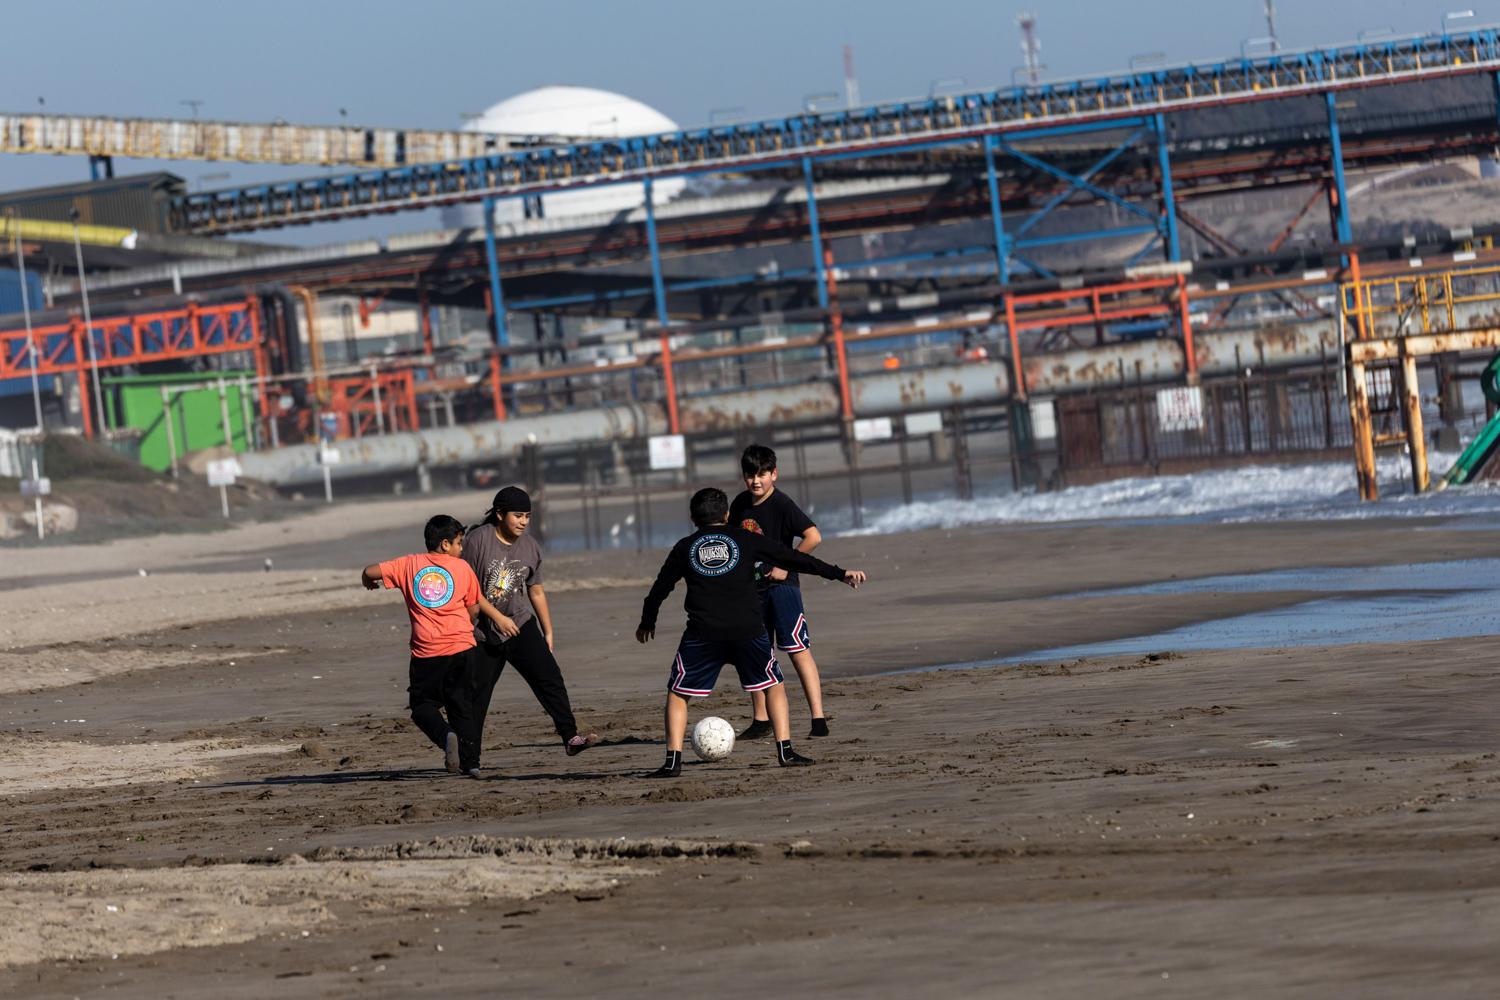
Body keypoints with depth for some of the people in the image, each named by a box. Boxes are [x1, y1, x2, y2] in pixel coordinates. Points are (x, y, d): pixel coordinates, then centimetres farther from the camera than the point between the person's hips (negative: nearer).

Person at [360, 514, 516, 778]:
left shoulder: (409, 565, 4)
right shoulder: (462, 567, 3)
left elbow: (370, 572, 1)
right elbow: (474, 608, 9)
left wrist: (368, 583, 25)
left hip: (426, 652, -1)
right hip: (461, 647, 1)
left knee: (422, 705, 10)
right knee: (461, 707, 12)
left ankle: (446, 736, -18)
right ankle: (471, 761, 4)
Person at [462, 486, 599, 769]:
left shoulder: (530, 547, 4)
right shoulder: (477, 540, -11)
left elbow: (536, 592, 14)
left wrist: (548, 634, 14)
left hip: (521, 625, 3)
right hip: (483, 632, -3)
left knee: (549, 676, -13)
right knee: (476, 695, 1)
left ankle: (570, 737, -17)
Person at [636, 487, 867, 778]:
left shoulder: (685, 548, 13)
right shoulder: (746, 540, 11)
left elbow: (659, 589, 20)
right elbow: (793, 558, 9)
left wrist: (647, 624, 38)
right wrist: (839, 574, 13)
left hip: (703, 634, 0)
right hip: (748, 630, 0)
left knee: (677, 694, 11)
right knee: (773, 685, 20)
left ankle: (673, 760, -1)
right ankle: (785, 751, 10)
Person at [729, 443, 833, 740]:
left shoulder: (782, 504, -13)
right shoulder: (741, 504, 7)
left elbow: (814, 536, -21)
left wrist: (786, 566, -17)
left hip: (781, 584, -7)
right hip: (751, 587, 7)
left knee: (799, 650, -12)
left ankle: (818, 718, -15)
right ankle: (760, 721, 20)